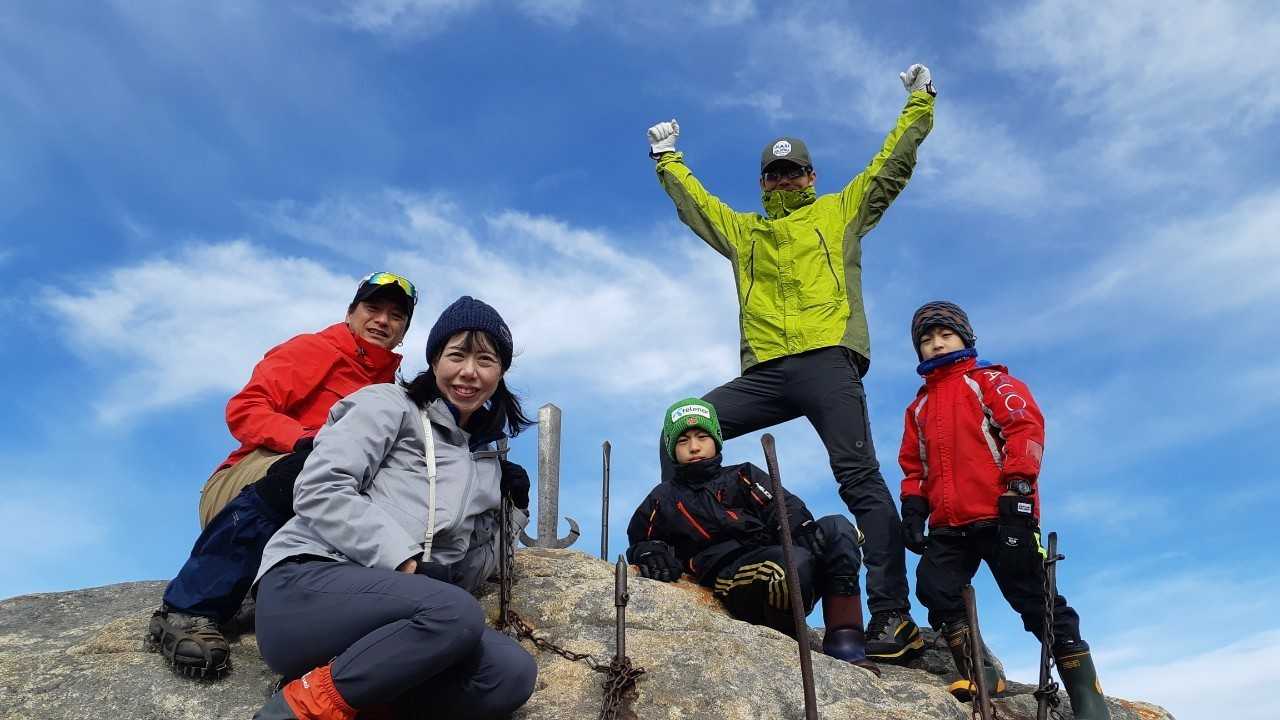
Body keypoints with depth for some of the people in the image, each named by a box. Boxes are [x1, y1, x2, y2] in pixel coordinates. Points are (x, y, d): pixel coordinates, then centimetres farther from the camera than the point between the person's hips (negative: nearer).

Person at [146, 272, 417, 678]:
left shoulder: (389, 392, 20)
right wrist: (309, 441, -27)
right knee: (311, 463, -37)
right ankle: (186, 611, -28)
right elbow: (244, 409, -9)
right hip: (240, 492, -4)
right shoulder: (313, 350, 3)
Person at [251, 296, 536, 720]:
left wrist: (511, 512, 8)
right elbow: (319, 490, -9)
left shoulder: (486, 458, 24)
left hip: (389, 612, 5)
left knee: (512, 674, -21)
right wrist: (403, 559, -17)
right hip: (307, 584, -5)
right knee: (456, 614, -35)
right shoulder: (389, 405, 7)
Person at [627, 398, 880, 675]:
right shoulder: (664, 499, 23)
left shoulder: (743, 476, 24)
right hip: (728, 577, -4)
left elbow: (783, 506, 8)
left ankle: (844, 643, -24)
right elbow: (640, 541, 19)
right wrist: (651, 553, -6)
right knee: (794, 562, -35)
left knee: (837, 528, -22)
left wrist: (801, 528, -15)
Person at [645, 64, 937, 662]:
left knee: (859, 479, -15)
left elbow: (892, 165, 21)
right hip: (764, 373, 4)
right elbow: (690, 199, 40)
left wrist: (918, 106, 22)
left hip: (826, 362, -4)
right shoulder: (742, 230, 29)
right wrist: (666, 156, 46)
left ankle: (893, 615, -16)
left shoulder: (839, 211, 21)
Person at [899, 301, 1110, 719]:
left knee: (1034, 600, -3)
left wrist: (1017, 487, -17)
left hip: (1002, 516, -5)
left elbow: (1026, 427, -5)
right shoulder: (919, 407, 25)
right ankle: (977, 671, -5)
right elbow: (913, 466, 24)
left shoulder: (991, 381, 10)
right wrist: (913, 507, 7)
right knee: (934, 588, -16)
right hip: (948, 526, 5)